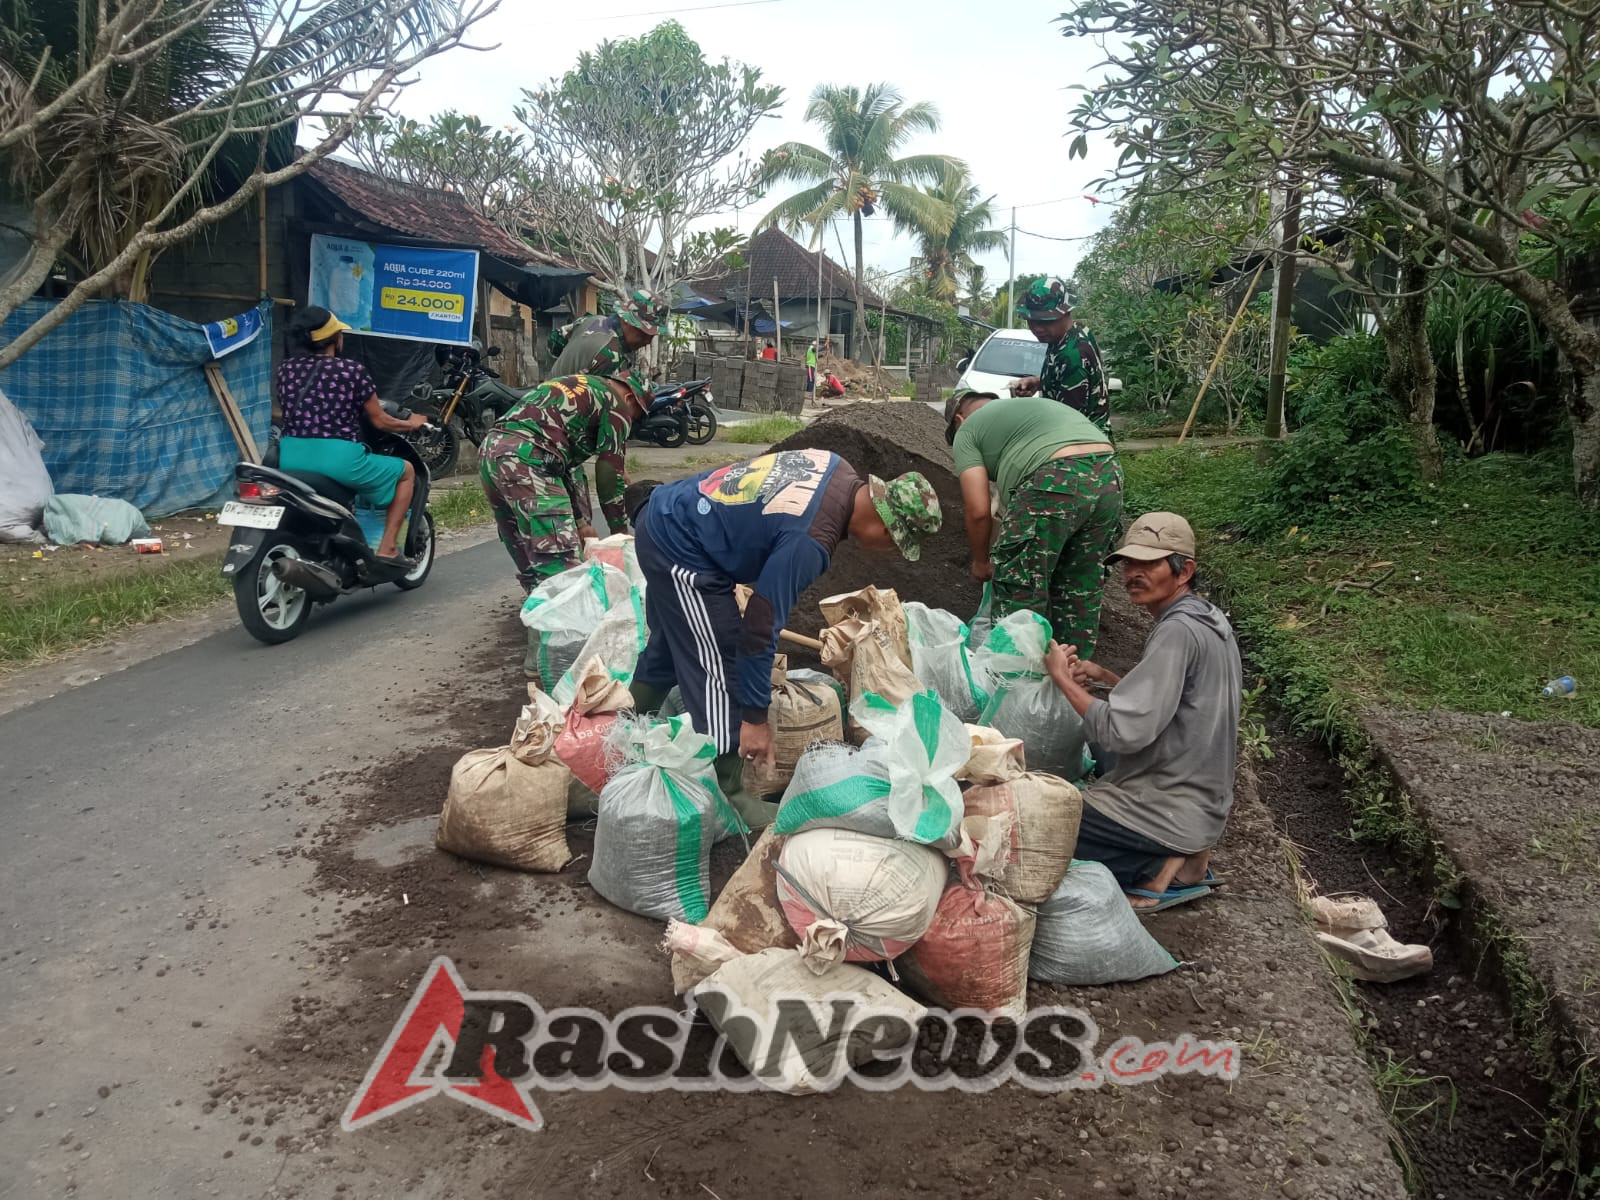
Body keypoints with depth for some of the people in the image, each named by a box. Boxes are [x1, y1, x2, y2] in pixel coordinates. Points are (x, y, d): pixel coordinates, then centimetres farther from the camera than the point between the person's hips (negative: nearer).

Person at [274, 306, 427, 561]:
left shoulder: (286, 368, 10)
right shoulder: (352, 370, -3)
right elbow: (380, 421, 4)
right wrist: (412, 424, 24)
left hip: (290, 458, 6)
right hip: (338, 458, -6)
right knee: (406, 471, 17)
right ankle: (387, 549, 9)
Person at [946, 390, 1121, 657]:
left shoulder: (968, 430, 14)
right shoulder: (1034, 405, 36)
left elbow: (978, 511, 4)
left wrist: (980, 561, 20)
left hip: (1054, 484, -8)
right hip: (1110, 477, 8)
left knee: (1018, 585, 5)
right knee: (1079, 589, 20)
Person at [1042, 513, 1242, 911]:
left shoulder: (1178, 631, -23)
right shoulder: (1207, 617, 8)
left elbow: (1123, 732, -27)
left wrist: (1063, 678, -15)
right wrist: (1104, 676, 5)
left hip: (1171, 813, -10)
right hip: (1202, 800, 10)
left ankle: (1161, 868, -6)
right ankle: (1180, 857, 10)